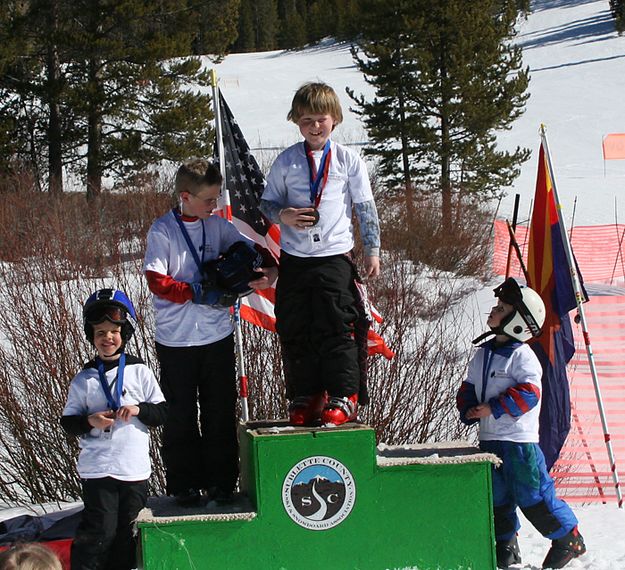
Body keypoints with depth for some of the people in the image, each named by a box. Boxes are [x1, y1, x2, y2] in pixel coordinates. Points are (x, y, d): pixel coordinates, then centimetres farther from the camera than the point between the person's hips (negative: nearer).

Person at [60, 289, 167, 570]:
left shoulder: (139, 372, 3)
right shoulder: (84, 379, 1)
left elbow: (162, 411, 6)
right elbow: (68, 421, 5)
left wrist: (139, 410, -12)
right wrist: (90, 422, -14)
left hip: (134, 469, 2)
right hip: (97, 469, -2)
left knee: (128, 531, 8)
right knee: (100, 529, -9)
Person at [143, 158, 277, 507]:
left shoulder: (217, 226, 5)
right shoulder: (162, 231, -8)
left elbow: (252, 251, 9)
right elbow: (157, 281, -14)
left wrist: (268, 270, -12)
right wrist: (197, 293, -21)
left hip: (218, 337, 4)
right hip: (176, 340, -4)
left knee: (221, 412, 7)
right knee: (181, 416, 4)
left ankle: (221, 481, 16)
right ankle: (184, 484, 13)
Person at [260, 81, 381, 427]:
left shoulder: (348, 161, 2)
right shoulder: (286, 161, 5)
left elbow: (366, 208, 6)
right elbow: (267, 202, 10)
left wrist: (372, 250, 2)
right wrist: (282, 215, -12)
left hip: (335, 256, -2)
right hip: (294, 258, 2)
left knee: (337, 329, -6)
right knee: (295, 331, 4)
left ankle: (344, 398, -1)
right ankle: (304, 398, 14)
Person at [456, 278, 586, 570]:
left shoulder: (522, 356, -12)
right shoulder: (482, 354, 12)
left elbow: (528, 392, -21)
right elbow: (469, 388, 19)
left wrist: (493, 409, -21)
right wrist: (468, 410, 0)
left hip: (520, 439, -7)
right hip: (489, 439, 7)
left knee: (532, 496, -4)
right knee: (497, 498, 11)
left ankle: (568, 539, 10)